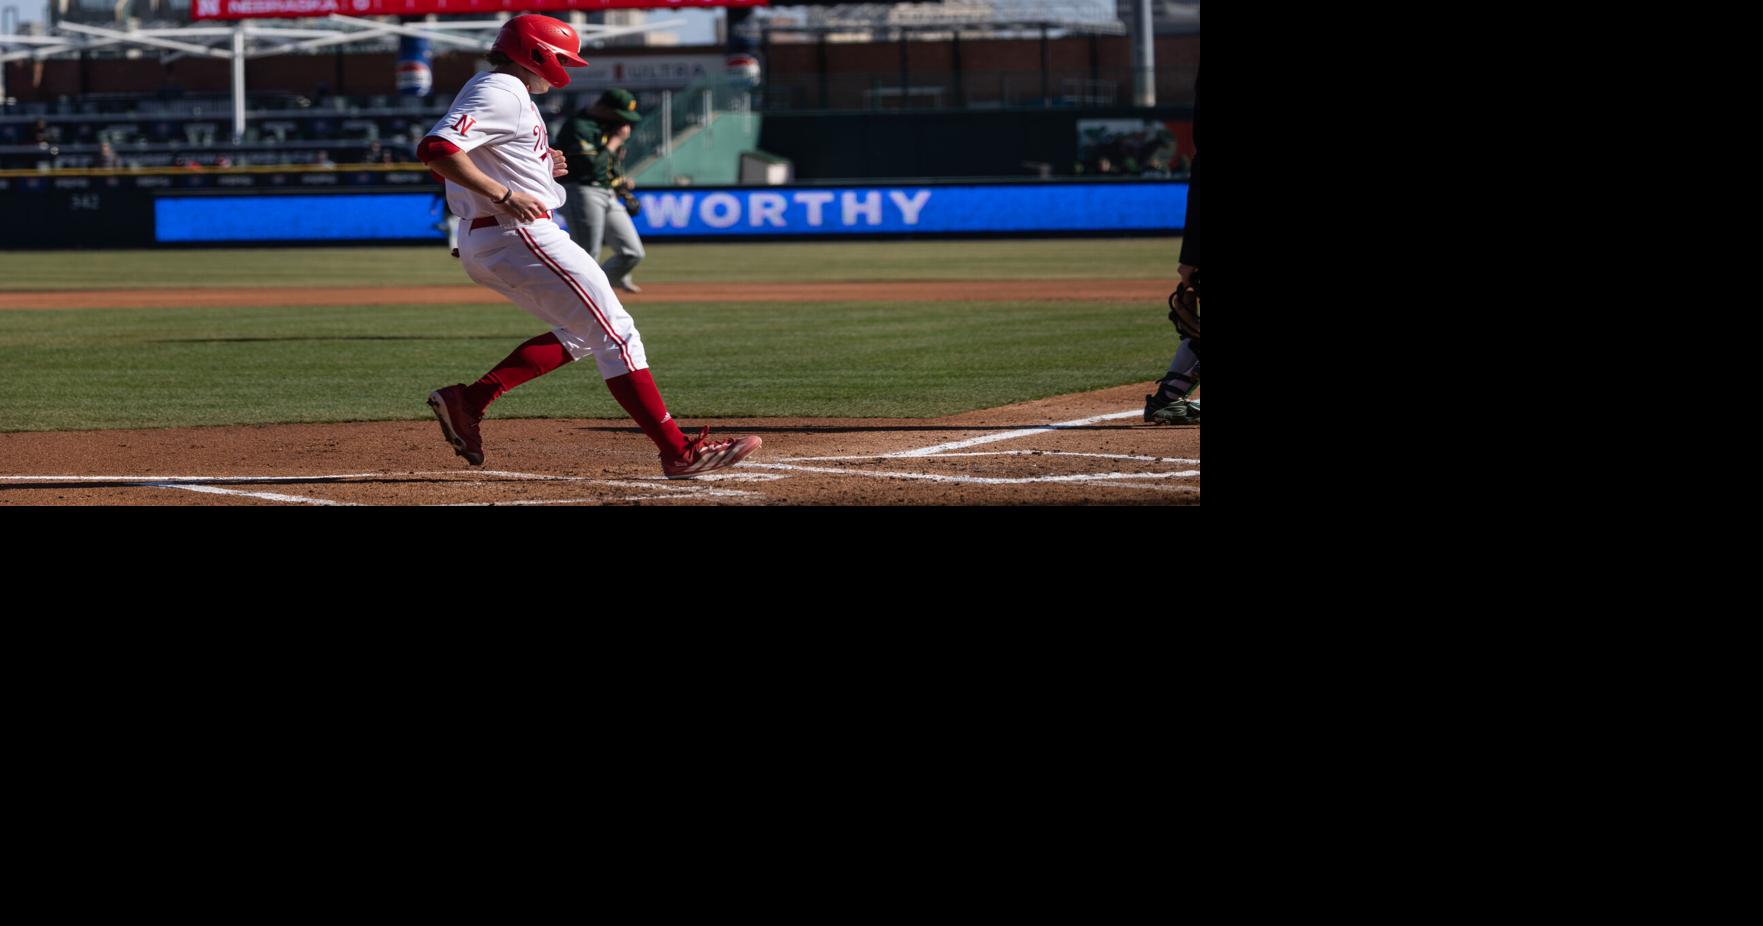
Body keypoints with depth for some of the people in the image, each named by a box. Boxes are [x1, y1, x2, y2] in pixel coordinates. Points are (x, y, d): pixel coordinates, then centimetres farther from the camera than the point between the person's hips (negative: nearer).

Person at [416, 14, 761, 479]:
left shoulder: (504, 93, 21)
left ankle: (467, 401, 11)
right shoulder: (498, 94, -12)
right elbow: (435, 148, -25)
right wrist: (504, 194, -25)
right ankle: (679, 452, -12)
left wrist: (540, 169, 15)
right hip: (518, 236, -11)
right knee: (616, 335, -9)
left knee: (581, 334, 20)